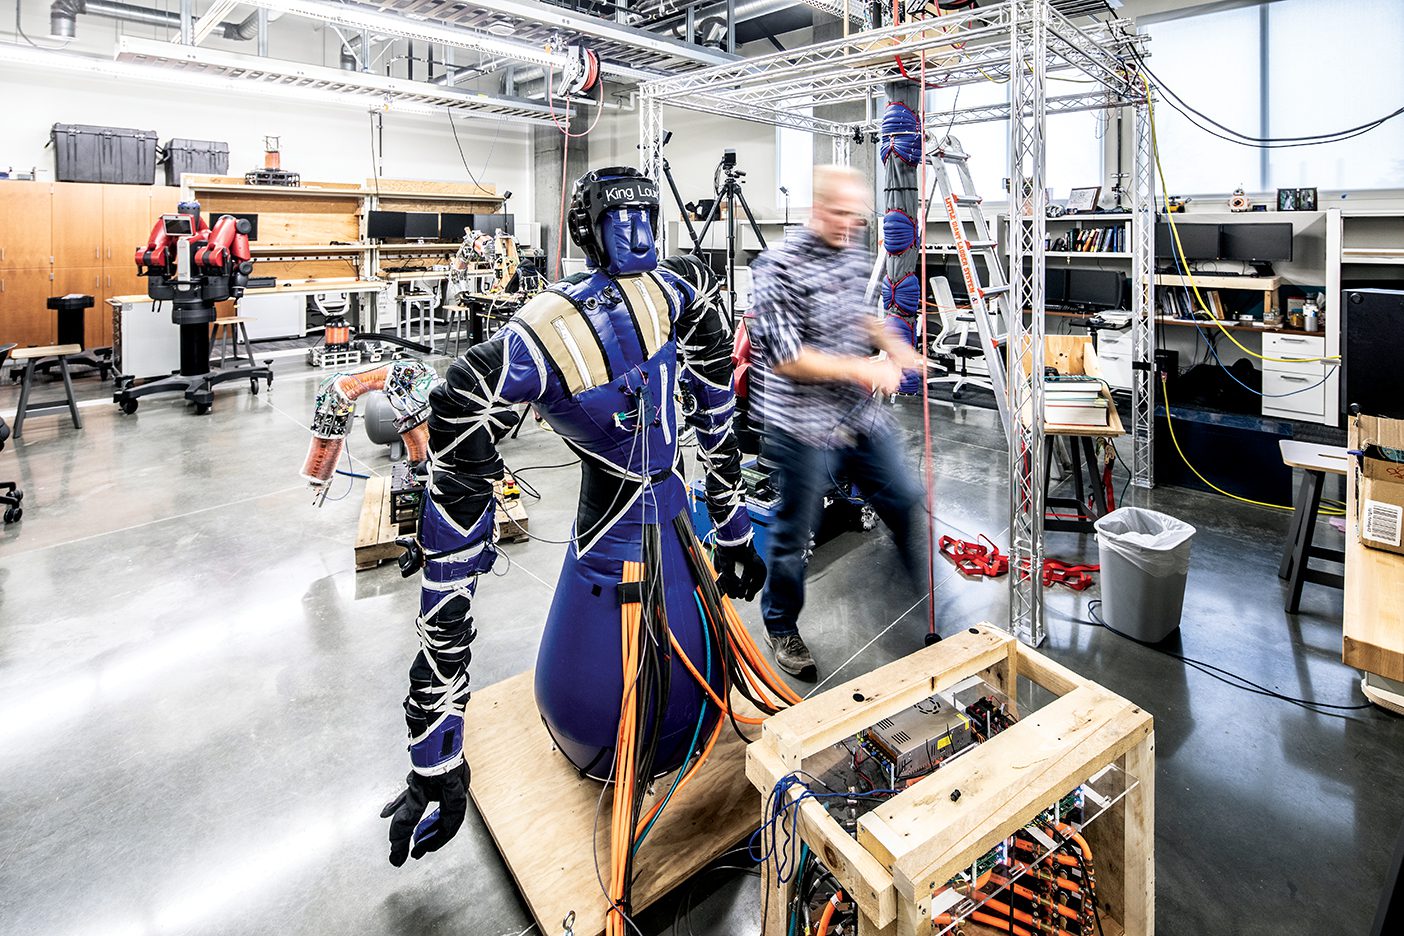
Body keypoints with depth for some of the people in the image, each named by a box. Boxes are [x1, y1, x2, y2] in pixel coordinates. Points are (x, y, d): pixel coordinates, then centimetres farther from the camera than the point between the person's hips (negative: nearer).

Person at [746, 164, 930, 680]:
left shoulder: (855, 255, 6)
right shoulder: (779, 266, -17)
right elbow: (786, 358, -21)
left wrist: (892, 345, 4)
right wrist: (862, 370, -21)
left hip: (864, 416, 7)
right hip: (805, 426, -6)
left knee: (907, 502, 14)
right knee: (795, 532, 9)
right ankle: (781, 626, 33)